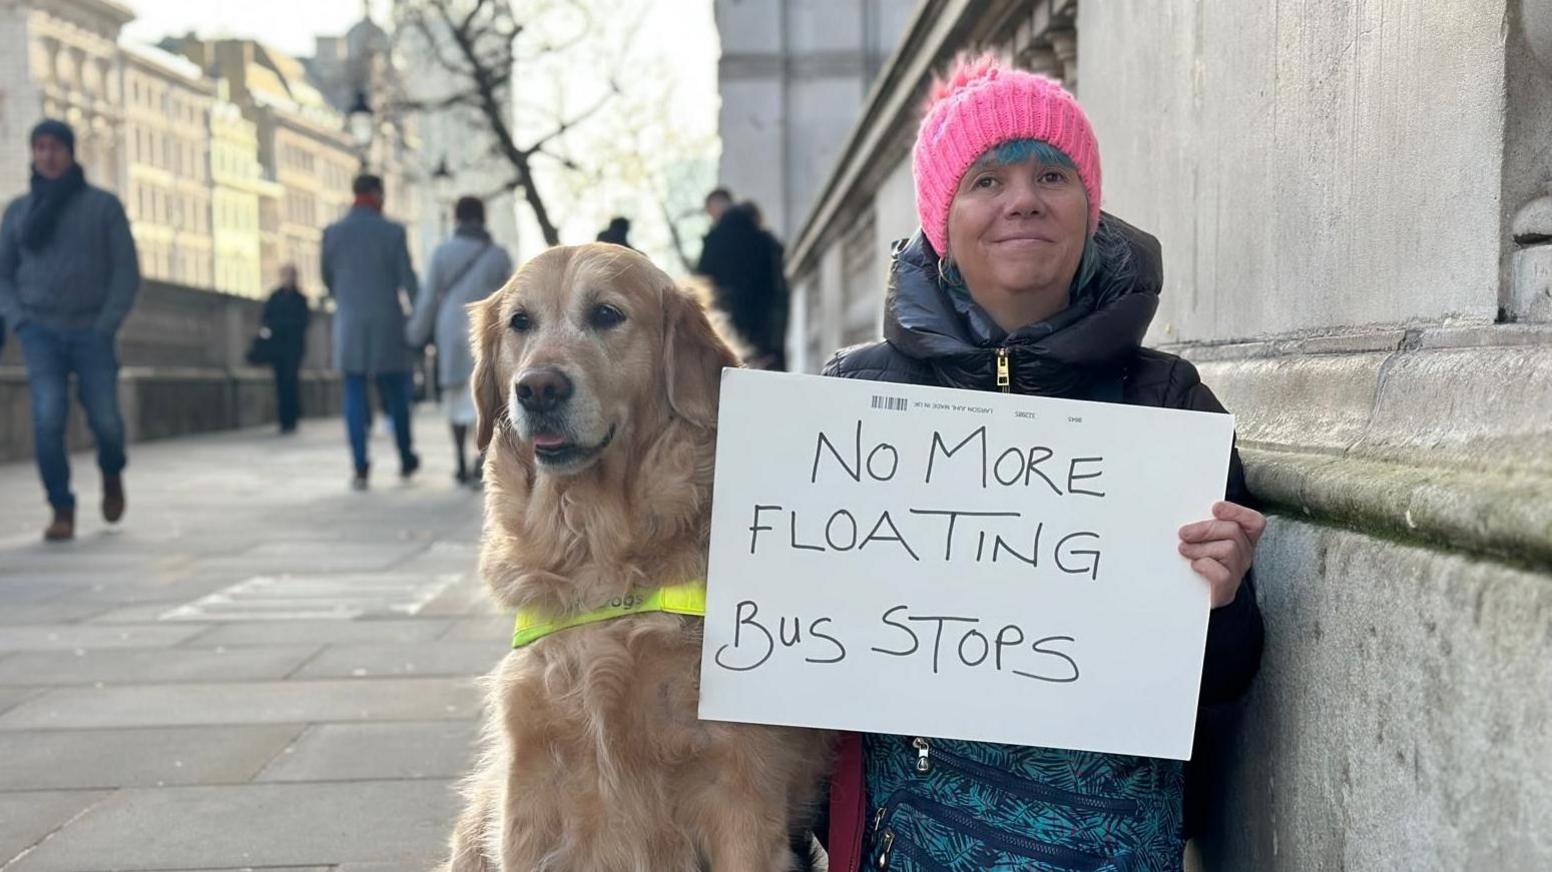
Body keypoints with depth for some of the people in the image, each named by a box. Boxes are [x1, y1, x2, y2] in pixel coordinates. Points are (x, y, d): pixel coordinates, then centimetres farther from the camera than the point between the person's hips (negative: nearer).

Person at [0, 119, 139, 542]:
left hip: (92, 332, -1)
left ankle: (112, 476, 26)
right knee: (48, 418, -14)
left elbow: (127, 271, 1)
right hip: (40, 332, 1)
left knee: (105, 420, -7)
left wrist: (106, 326, -9)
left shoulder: (103, 205, 4)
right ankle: (62, 510, -2)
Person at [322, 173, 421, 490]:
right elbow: (408, 280, -8)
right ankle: (406, 459, 24)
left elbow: (328, 280, 12)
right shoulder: (393, 232, -5)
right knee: (395, 393, 13)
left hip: (350, 325, 1)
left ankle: (361, 468, -6)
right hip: (387, 324, -1)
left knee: (355, 397, 2)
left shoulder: (332, 233, 2)